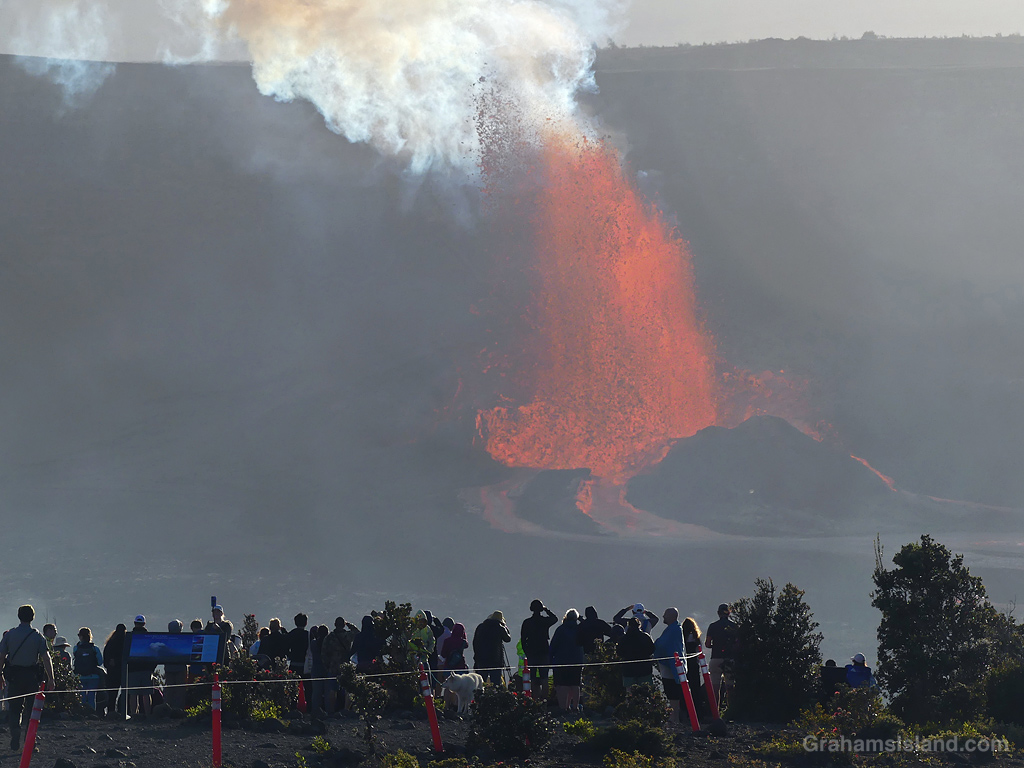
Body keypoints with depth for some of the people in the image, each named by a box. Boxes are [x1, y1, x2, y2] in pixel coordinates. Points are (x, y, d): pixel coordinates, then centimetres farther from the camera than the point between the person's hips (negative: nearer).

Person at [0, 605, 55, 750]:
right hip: (31, 675, -1)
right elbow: (46, 658, -7)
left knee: (14, 708, 8)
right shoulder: (38, 636, -3)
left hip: (14, 677, 1)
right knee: (31, 709, 9)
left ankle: (15, 739, -7)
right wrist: (50, 679, -5)